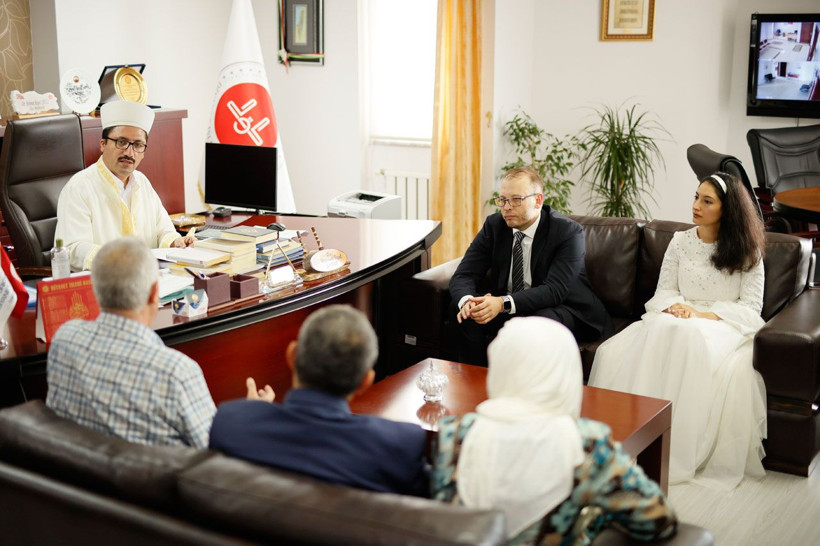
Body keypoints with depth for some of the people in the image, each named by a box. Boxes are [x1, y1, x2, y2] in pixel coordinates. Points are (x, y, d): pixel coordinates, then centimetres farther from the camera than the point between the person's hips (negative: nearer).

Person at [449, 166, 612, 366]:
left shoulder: (568, 231, -16)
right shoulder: (494, 225, -2)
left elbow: (555, 289, -27)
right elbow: (463, 275, -7)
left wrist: (504, 303, -41)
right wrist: (467, 300, -33)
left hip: (562, 309, -4)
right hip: (507, 310, 4)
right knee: (464, 313, -21)